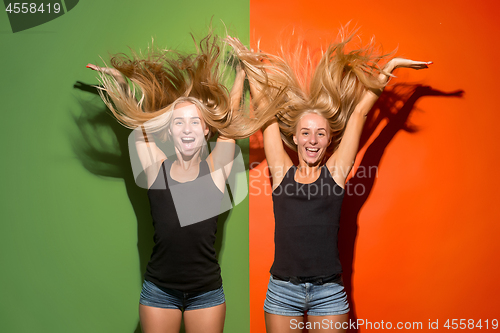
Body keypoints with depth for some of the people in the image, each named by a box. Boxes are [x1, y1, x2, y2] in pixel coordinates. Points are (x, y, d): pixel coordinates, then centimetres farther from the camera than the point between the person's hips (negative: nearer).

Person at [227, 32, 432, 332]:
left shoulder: (335, 171, 4)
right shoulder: (282, 171, 5)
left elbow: (359, 112, 7)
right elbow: (266, 112, 9)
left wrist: (389, 68, 14)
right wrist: (249, 64, 16)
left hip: (329, 292, 0)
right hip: (282, 289, 0)